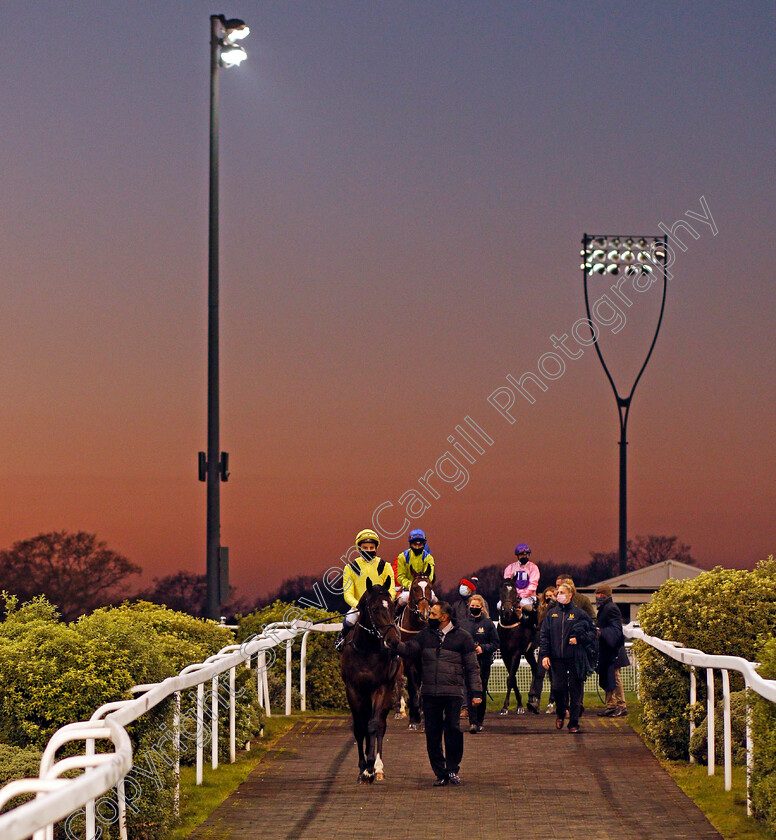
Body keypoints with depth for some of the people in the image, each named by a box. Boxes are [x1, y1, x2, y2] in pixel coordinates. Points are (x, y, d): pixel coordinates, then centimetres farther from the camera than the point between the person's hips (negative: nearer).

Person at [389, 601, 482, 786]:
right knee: (432, 734, 3)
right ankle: (440, 773, 12)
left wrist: (475, 692, 0)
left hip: (452, 693, -3)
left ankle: (453, 770, 9)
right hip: (429, 693, 3)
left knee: (453, 730, -7)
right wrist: (393, 642, -16)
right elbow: (409, 649, 3)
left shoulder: (462, 637, 4)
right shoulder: (425, 635, 14)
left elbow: (472, 667, 5)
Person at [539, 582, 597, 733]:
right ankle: (560, 713, 23)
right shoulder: (551, 613, 11)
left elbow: (592, 631, 7)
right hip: (557, 658, 2)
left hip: (575, 658, -2)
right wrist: (544, 655, 0)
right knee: (558, 687, -6)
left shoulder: (578, 613, 3)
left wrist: (579, 639, -8)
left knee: (575, 691, -1)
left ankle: (574, 723, 7)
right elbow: (544, 636, 10)